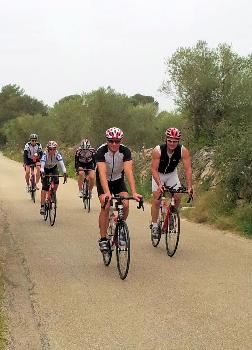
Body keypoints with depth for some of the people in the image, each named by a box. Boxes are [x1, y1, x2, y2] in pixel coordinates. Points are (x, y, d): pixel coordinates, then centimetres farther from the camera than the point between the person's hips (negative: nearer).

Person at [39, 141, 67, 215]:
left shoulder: (57, 154, -26)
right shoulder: (45, 154, -30)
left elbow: (62, 164, -38)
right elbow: (42, 165, -42)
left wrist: (65, 173, -53)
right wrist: (42, 173, -61)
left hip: (53, 168, 2)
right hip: (45, 169, -2)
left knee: (56, 181, -24)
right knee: (44, 187, -15)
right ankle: (42, 207, -17)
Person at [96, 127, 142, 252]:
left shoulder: (125, 151, -23)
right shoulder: (101, 151, -29)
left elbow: (129, 172, -33)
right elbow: (102, 173, -39)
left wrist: (134, 192, -45)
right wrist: (107, 193, -53)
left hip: (118, 179, 2)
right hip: (103, 181, -2)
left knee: (125, 204, -18)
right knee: (105, 206, -20)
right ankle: (103, 239, -11)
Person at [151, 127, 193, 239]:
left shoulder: (183, 151, -26)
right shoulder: (158, 150, -31)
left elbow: (188, 169, -27)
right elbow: (154, 169, -32)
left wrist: (189, 187, -37)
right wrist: (159, 184, -46)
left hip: (172, 174, 2)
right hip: (158, 175, -2)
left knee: (178, 197, -13)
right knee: (156, 199, -12)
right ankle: (154, 225, -2)